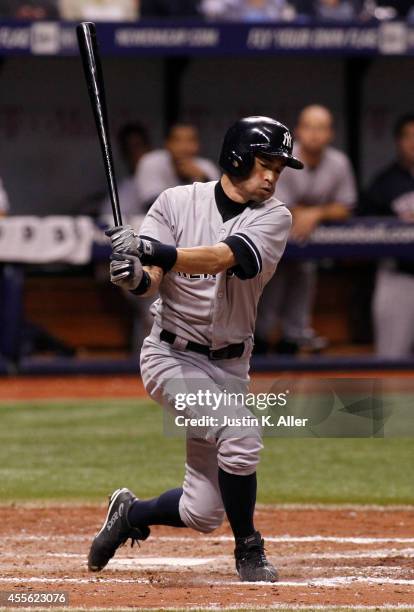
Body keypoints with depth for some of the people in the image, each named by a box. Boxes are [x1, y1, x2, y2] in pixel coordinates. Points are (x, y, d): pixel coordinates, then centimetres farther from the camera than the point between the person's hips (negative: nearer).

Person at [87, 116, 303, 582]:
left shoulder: (274, 217, -6)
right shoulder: (178, 202, -6)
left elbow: (223, 258, -24)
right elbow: (150, 280, -12)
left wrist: (150, 251, -38)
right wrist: (136, 276, -37)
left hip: (229, 365, 4)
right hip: (172, 355, -3)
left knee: (202, 513, 3)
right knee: (239, 435, -28)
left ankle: (130, 514, 34)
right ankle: (249, 551, -7)